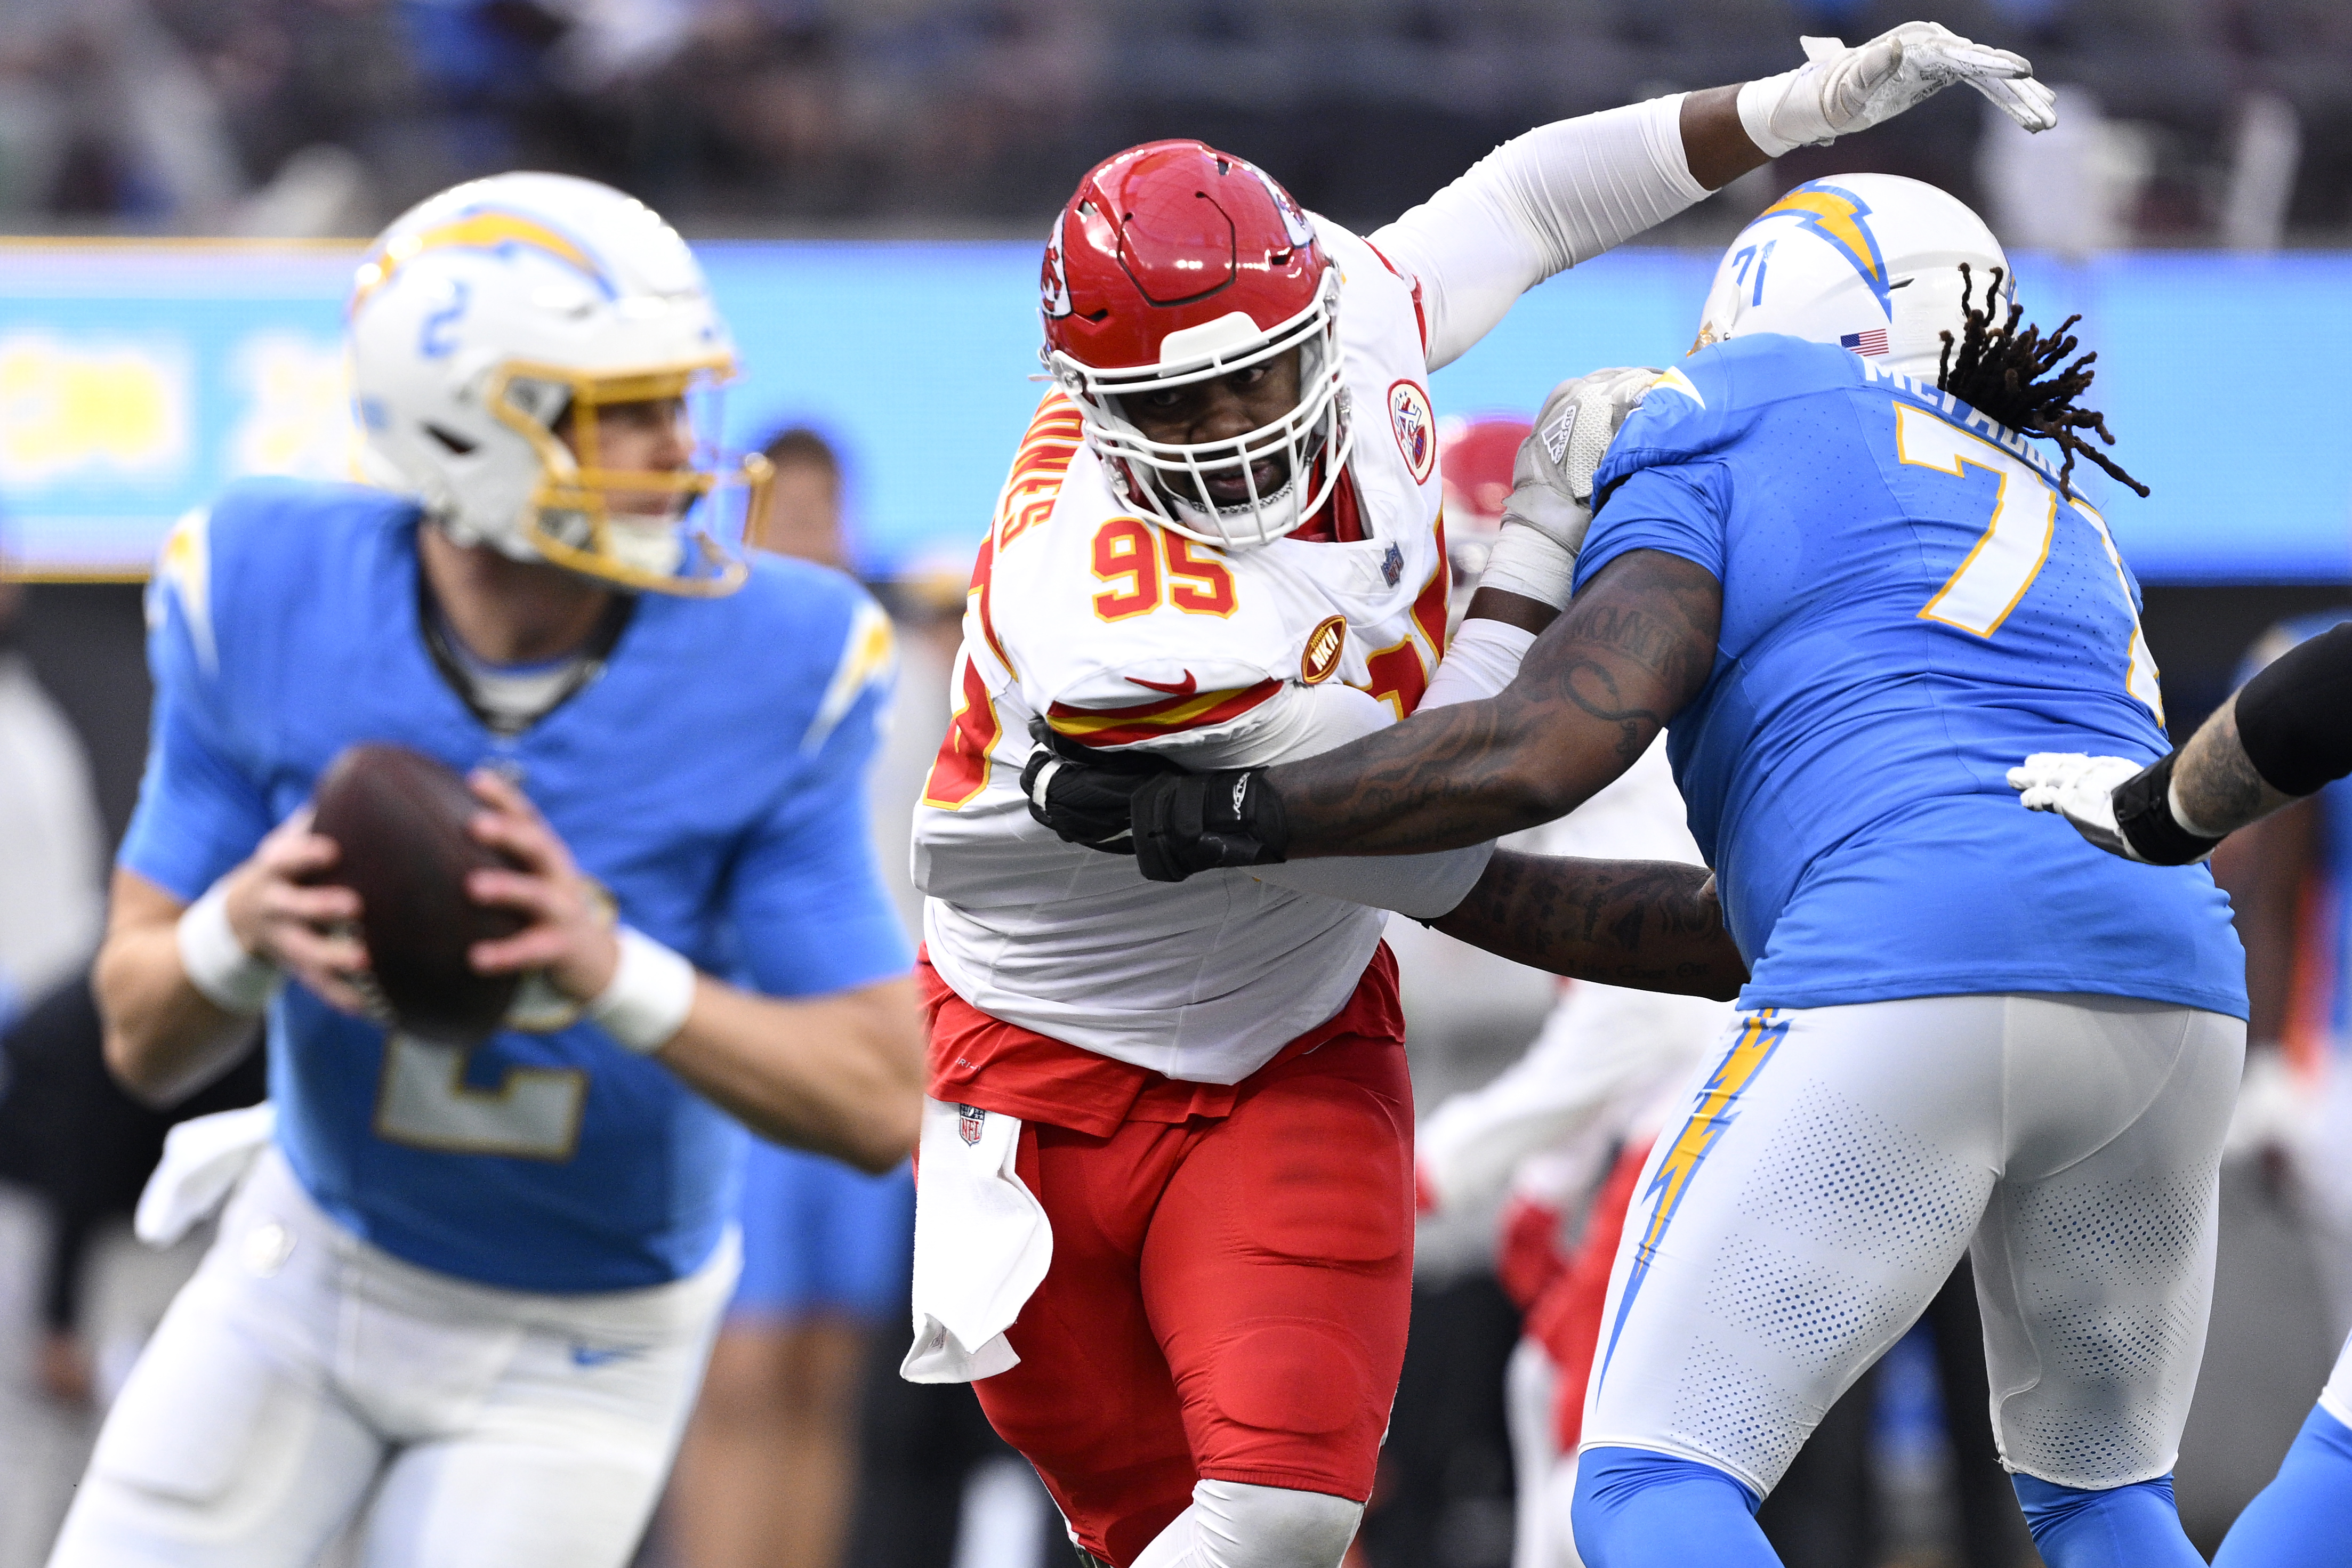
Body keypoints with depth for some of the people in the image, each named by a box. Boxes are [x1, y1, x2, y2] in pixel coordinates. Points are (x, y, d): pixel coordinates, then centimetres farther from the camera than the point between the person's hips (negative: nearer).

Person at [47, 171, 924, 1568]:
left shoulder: (770, 671, -22)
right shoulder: (268, 603, -18)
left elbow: (883, 1105, -20)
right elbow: (145, 1046, -11)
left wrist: (615, 972, -37)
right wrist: (241, 932, -36)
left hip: (581, 1349, -1)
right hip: (310, 1276, 2)